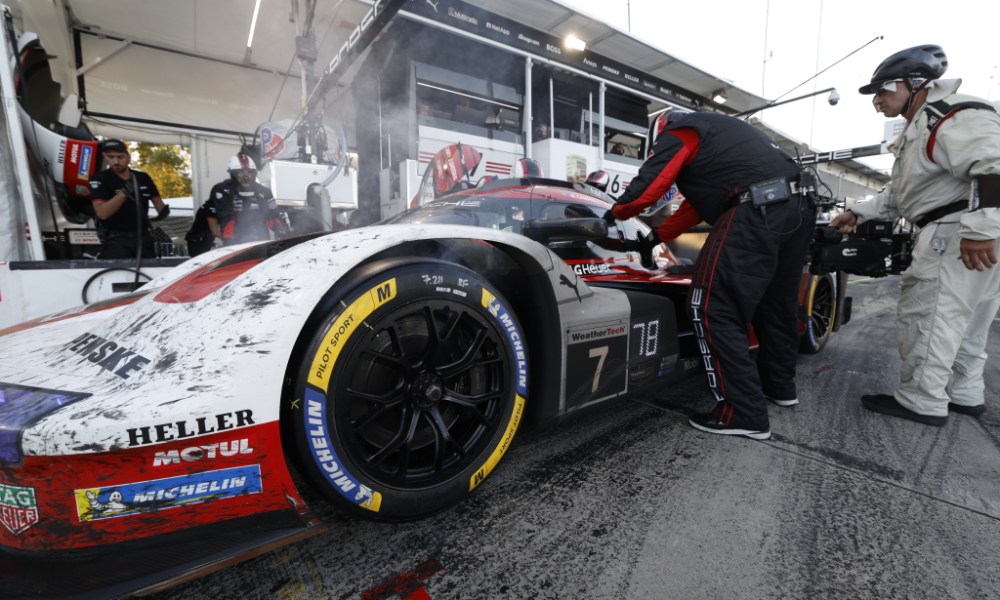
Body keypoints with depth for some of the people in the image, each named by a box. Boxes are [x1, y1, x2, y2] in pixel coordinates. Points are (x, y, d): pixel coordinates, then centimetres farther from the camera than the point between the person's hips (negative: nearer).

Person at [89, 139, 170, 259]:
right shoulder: (100, 180, -7)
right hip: (116, 238, -4)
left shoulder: (143, 178, 5)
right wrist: (124, 192, -30)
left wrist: (163, 210, -10)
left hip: (143, 236, 4)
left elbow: (157, 200, 15)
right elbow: (102, 213, -18)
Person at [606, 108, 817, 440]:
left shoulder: (678, 132, 7)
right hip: (799, 207, 10)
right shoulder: (716, 130, 32)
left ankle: (743, 413, -2)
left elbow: (647, 188, -2)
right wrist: (657, 236, 32)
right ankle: (780, 385, 40)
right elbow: (699, 200, 30)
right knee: (775, 302, 22)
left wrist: (615, 212, 18)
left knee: (714, 308, -6)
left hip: (757, 213, -10)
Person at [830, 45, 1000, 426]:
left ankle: (922, 402, 1)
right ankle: (964, 394, 29)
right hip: (953, 236, 11)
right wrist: (859, 214, 19)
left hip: (960, 236, -11)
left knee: (926, 318, -7)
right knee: (965, 321, 17)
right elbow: (900, 193, 27)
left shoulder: (955, 118, -14)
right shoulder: (920, 130, 22)